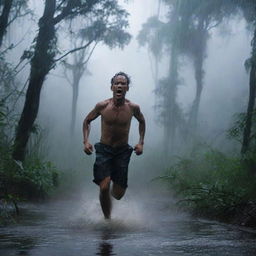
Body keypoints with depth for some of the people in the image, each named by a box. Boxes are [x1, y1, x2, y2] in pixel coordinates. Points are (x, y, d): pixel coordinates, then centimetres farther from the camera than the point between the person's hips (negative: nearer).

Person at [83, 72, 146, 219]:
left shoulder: (133, 108, -7)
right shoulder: (102, 106, -9)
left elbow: (142, 121, 15)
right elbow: (87, 121, 8)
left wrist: (141, 143, 6)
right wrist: (86, 141, -5)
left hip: (123, 151, 1)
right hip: (104, 150, -1)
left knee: (118, 194, 1)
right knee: (104, 188, -17)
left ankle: (112, 191, 40)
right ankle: (107, 218, 5)